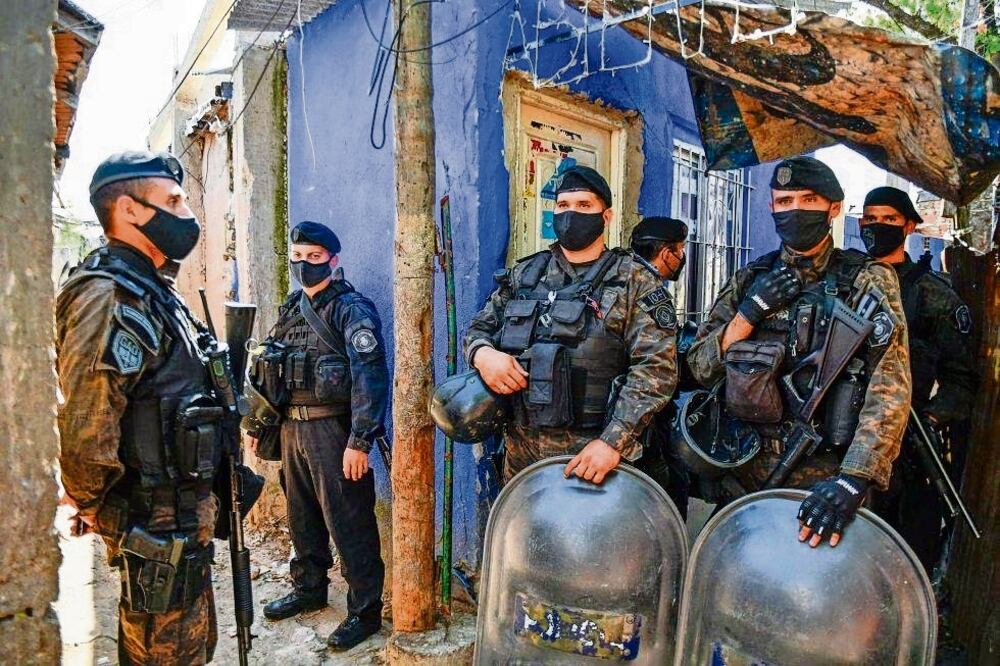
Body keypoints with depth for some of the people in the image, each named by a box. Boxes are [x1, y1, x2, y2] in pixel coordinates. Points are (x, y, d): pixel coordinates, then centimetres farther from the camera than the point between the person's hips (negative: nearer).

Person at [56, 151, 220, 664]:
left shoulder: (153, 293, 13)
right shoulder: (108, 296, -20)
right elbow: (85, 431, -26)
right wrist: (97, 508, -10)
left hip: (181, 514, 9)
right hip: (156, 521, -9)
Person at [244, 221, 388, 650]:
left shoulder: (351, 309, -11)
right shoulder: (291, 309, 14)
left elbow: (369, 377, -19)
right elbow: (269, 373, 20)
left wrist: (359, 441, -24)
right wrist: (254, 424, 18)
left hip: (332, 429, -8)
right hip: (292, 426, 8)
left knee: (348, 523, 0)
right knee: (301, 517, 20)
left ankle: (366, 610, 15)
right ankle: (309, 590, 39)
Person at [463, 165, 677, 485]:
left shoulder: (635, 282, -3)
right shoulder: (524, 274, 10)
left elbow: (655, 369, -12)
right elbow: (479, 327, 16)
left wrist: (613, 441, -21)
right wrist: (482, 354, -9)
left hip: (593, 453, -4)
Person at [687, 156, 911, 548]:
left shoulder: (868, 281, -5)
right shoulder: (751, 280, 4)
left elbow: (891, 388, -16)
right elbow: (702, 367, 1)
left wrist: (853, 479, -29)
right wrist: (749, 312, -13)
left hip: (826, 480, -2)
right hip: (747, 471, 3)